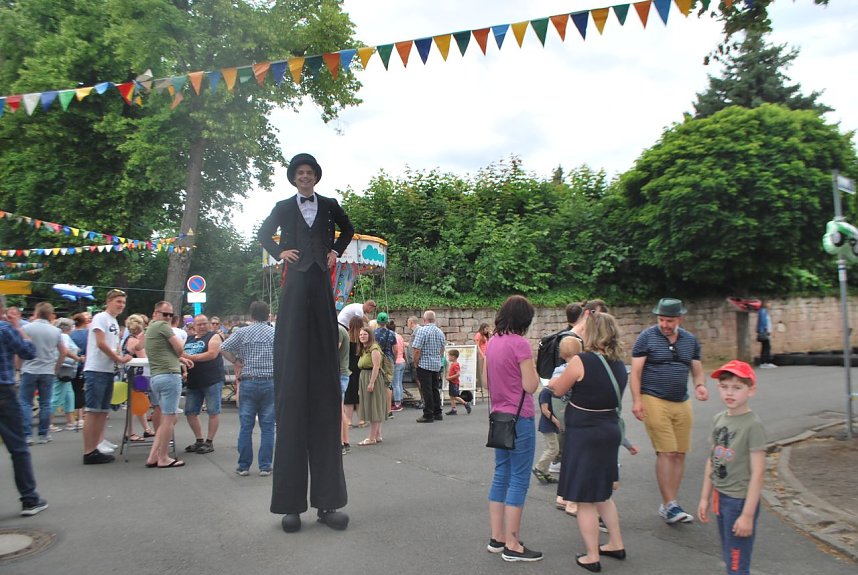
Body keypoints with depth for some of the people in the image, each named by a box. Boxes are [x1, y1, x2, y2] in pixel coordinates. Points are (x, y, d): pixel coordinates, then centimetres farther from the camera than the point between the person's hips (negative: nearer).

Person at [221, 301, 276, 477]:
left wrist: (236, 362, 7)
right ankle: (265, 466, 7)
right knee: (267, 426, 5)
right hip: (270, 383, 0)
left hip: (248, 382, 0)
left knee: (245, 426, 7)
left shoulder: (242, 332, 0)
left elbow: (223, 348, -4)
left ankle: (243, 466, 13)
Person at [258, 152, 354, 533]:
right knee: (292, 386, -6)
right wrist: (279, 252, 9)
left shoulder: (329, 205, 14)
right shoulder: (283, 208, 12)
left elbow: (348, 229, 31)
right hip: (295, 292, -1)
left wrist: (336, 251, 15)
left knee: (325, 390, -1)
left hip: (321, 292, 1)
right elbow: (263, 234, 26)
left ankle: (327, 500, 3)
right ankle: (291, 502, -3)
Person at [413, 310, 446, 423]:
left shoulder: (422, 330, -14)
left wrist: (416, 362, -5)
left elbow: (417, 349, -17)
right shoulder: (440, 332, 7)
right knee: (435, 389, 15)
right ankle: (438, 413, 19)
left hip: (424, 364, -6)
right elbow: (442, 350, 15)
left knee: (426, 390, -2)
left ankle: (428, 415, 2)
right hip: (437, 364, 6)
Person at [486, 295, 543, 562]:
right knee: (519, 480, 0)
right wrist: (533, 370, 1)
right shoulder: (520, 343, -17)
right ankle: (512, 546, 7)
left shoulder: (491, 342, 8)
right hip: (520, 419, -8)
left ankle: (496, 538, 22)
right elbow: (531, 385, -15)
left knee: (501, 476, 14)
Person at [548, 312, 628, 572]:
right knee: (602, 493, 25)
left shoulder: (581, 361, -19)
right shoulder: (620, 365, 2)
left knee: (585, 500, 6)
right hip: (610, 431, 7)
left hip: (584, 434, -7)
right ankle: (616, 544, 34)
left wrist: (555, 380, 16)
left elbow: (558, 389, -6)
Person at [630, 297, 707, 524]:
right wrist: (636, 400, -14)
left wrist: (700, 385, -6)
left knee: (680, 454, 5)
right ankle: (670, 505, -3)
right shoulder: (647, 337, -4)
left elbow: (697, 369, 16)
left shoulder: (690, 340, 10)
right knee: (667, 452, -10)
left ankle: (669, 505, 15)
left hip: (682, 403, 5)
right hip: (655, 401, -5)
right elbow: (636, 371, -5)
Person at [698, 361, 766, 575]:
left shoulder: (753, 425, -16)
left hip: (740, 501, -7)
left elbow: (757, 472, -18)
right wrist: (705, 498, 12)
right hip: (720, 498, 7)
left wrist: (747, 514, -18)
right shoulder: (718, 419, 4)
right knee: (728, 558, 19)